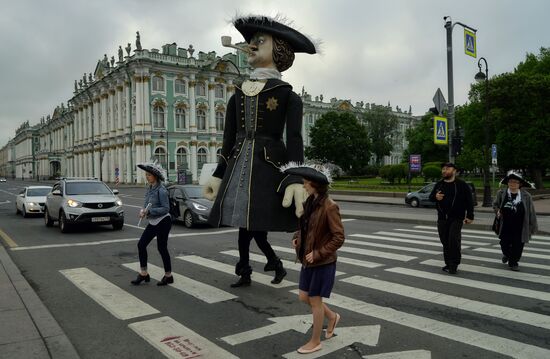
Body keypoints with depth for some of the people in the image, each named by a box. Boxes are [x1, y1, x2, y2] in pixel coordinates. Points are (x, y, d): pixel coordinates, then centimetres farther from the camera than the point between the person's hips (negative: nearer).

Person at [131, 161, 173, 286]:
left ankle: (168, 276, 17)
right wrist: (143, 210, -5)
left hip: (163, 222, -8)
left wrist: (149, 211, -23)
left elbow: (166, 208, -19)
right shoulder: (150, 188, 8)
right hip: (153, 222, 8)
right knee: (141, 244, 4)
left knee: (161, 248, 1)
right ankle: (143, 274, 16)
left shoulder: (161, 190, -17)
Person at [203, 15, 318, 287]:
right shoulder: (238, 95, 16)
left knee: (253, 223, -4)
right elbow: (229, 140, 17)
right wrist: (219, 175, 13)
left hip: (269, 165, -5)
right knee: (245, 222, 8)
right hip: (240, 163, 5)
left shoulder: (288, 95, 1)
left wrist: (295, 181, -22)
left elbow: (294, 140, -9)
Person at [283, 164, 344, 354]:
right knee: (304, 297, 16)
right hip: (308, 260, 8)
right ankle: (332, 317, 39)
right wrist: (297, 238, 1)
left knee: (315, 301, 5)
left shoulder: (329, 206, -20)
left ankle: (315, 342, 24)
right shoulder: (310, 202, 4)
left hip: (323, 262, -8)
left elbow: (338, 237, -19)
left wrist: (318, 253, -21)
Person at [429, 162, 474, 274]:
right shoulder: (439, 185, 11)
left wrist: (470, 216, -10)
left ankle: (454, 264, -5)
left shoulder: (461, 184, -3)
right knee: (445, 241, 8)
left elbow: (469, 201, -5)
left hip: (456, 218, -5)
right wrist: (435, 197, -12)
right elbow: (431, 197, 13)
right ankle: (448, 263, 19)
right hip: (442, 218, 5)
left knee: (453, 239, -16)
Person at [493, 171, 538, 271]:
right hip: (505, 227, 1)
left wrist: (532, 227, 1)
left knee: (518, 247, 4)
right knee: (504, 244, 10)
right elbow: (495, 204, 16)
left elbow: (531, 212, 1)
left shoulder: (526, 196, -3)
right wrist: (497, 211, -6)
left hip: (519, 228, -1)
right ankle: (506, 254, 43)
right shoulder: (501, 194, -1)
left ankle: (513, 262, 25)